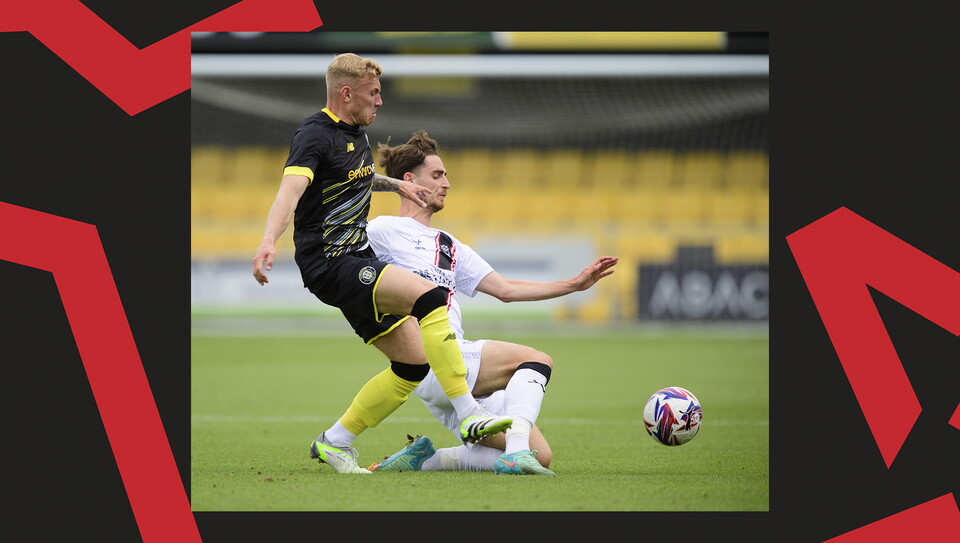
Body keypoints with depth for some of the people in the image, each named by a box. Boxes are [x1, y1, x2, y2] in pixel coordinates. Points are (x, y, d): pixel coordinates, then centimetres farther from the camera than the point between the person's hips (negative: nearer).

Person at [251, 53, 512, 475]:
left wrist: (395, 183, 31)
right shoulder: (316, 135, -13)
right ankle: (468, 415, -31)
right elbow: (290, 190, -31)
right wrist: (269, 242, -46)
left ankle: (334, 442, 14)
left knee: (414, 363, 4)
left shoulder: (356, 133, 15)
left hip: (359, 260, 10)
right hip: (329, 263, -10)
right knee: (430, 297, -28)